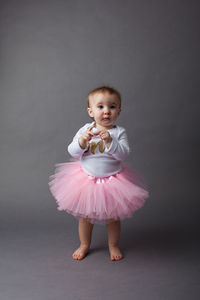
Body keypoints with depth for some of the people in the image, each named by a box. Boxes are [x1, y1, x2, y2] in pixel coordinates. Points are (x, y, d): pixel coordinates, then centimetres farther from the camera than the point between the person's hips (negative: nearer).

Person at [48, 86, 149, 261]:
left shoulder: (119, 132, -10)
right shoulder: (85, 130, -5)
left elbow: (124, 154, -20)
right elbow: (72, 151, -6)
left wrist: (110, 141, -33)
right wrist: (82, 141, -25)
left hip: (112, 180, -1)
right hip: (86, 179, 2)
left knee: (112, 217, 13)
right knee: (84, 216, 15)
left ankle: (113, 245, 39)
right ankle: (84, 245, 39)